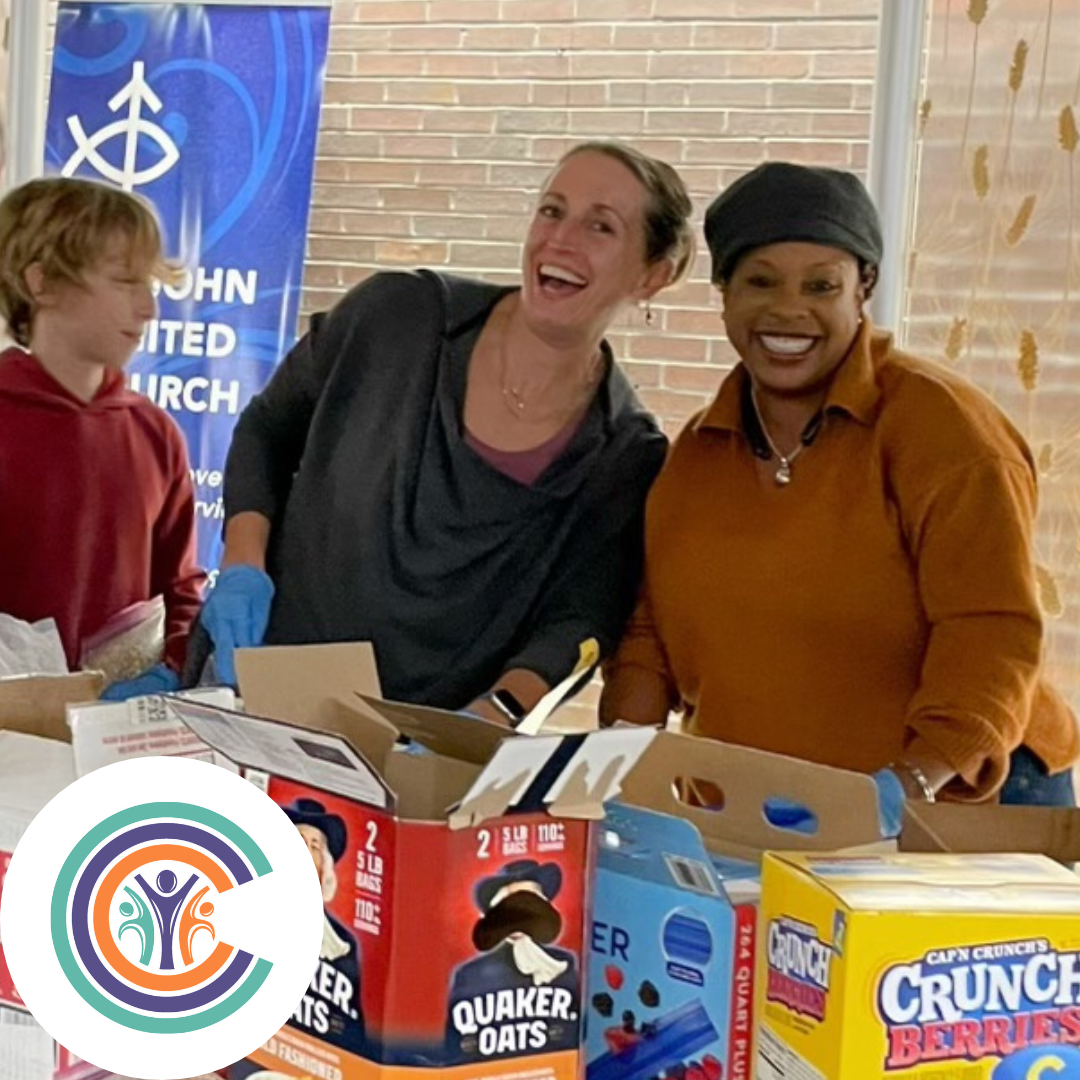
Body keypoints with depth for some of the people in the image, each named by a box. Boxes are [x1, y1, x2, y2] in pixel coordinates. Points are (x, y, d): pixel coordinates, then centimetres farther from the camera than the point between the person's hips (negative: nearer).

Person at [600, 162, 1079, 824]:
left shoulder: (938, 422, -11)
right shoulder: (697, 450, 7)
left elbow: (991, 634, -18)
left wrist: (909, 784, -29)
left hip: (956, 801, -4)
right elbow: (651, 627, 9)